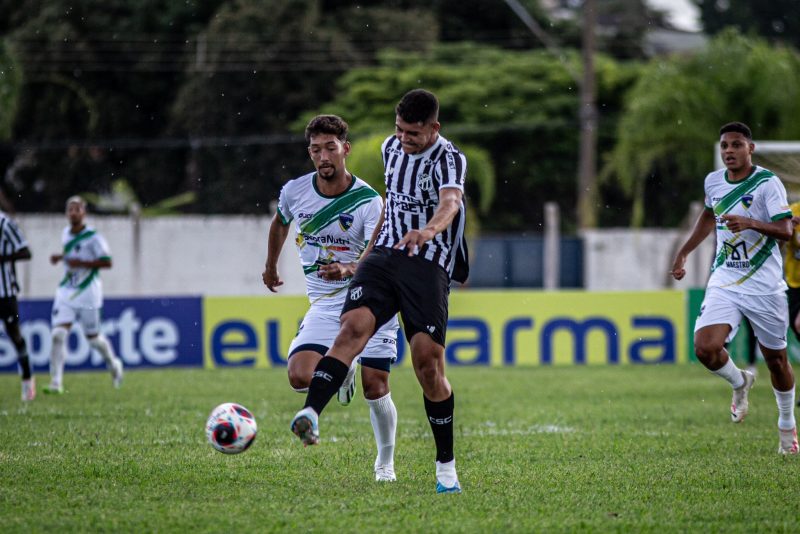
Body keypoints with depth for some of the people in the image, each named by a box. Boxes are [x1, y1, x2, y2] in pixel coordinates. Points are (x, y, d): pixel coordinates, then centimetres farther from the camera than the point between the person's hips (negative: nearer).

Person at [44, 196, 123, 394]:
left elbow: (107, 262, -16)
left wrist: (81, 263, -22)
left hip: (88, 292, -5)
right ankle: (56, 382, -11)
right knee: (58, 334, -12)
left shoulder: (93, 237, -12)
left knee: (92, 337, 7)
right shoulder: (65, 234, 8)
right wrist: (60, 257, 8)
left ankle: (113, 363, 39)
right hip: (66, 292, 5)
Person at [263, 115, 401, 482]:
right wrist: (271, 265, 33)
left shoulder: (368, 201, -14)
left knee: (375, 389, -8)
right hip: (324, 306, 3)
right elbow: (280, 222, 22)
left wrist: (349, 268, -42)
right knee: (300, 377, -19)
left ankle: (385, 464, 15)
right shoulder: (295, 191, -2)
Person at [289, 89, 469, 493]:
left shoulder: (449, 159, -11)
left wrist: (429, 230, -53)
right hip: (385, 255, 5)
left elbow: (450, 202, -32)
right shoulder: (392, 148, 10)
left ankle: (446, 465, 4)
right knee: (353, 326, -22)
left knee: (427, 360, -11)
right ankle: (310, 414, -40)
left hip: (428, 265, -5)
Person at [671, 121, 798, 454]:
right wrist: (684, 253, 25)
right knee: (706, 349, -17)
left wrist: (751, 223, -35)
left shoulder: (767, 183, -11)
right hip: (723, 284, 4)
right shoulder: (713, 181, 5)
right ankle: (740, 383, 17)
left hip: (765, 286, -3)